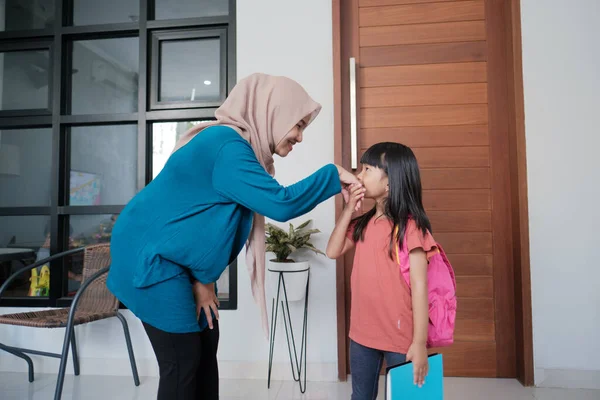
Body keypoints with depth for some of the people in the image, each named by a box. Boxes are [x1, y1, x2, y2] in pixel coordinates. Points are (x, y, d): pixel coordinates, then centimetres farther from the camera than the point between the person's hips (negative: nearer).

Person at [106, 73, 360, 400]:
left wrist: (203, 278, 2)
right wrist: (334, 176, -16)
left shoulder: (240, 146, 6)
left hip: (180, 259, 9)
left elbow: (214, 221, 7)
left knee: (205, 345, 11)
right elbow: (280, 204, -29)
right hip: (149, 255, -9)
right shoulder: (227, 146, -24)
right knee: (182, 360, -4)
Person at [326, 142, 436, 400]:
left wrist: (420, 343, -18)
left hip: (400, 336, -6)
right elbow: (333, 252, 4)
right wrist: (349, 209, -2)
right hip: (362, 333, 7)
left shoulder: (409, 226, -15)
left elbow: (419, 286, -16)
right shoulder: (364, 223, 6)